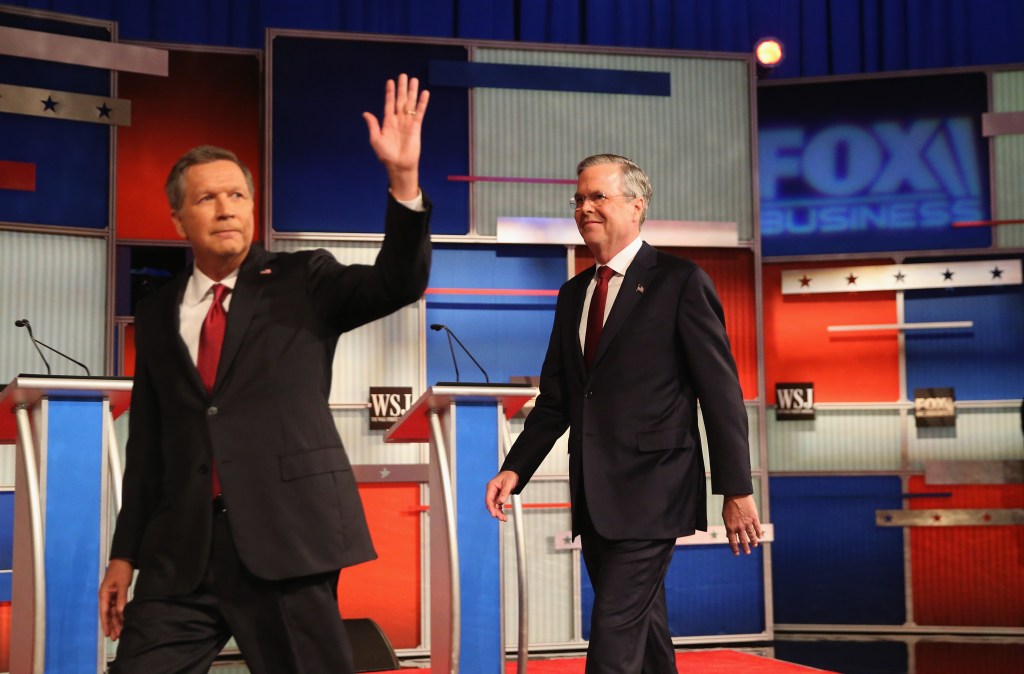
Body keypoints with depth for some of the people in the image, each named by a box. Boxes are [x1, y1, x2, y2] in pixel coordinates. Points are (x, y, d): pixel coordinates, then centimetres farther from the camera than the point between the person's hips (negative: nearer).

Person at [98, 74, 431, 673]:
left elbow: (400, 284, -11)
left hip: (286, 536, -3)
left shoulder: (303, 281, 5)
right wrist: (126, 553, 13)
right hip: (181, 549, 3)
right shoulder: (157, 314, 14)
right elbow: (147, 441, 15)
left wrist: (403, 179, -24)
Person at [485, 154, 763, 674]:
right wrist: (515, 469, 3)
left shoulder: (680, 281, -5)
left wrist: (736, 489, -10)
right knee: (643, 628, 17)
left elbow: (720, 391, -8)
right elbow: (555, 400, 14)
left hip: (649, 493, -7)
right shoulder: (574, 293, 14)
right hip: (593, 496, 7)